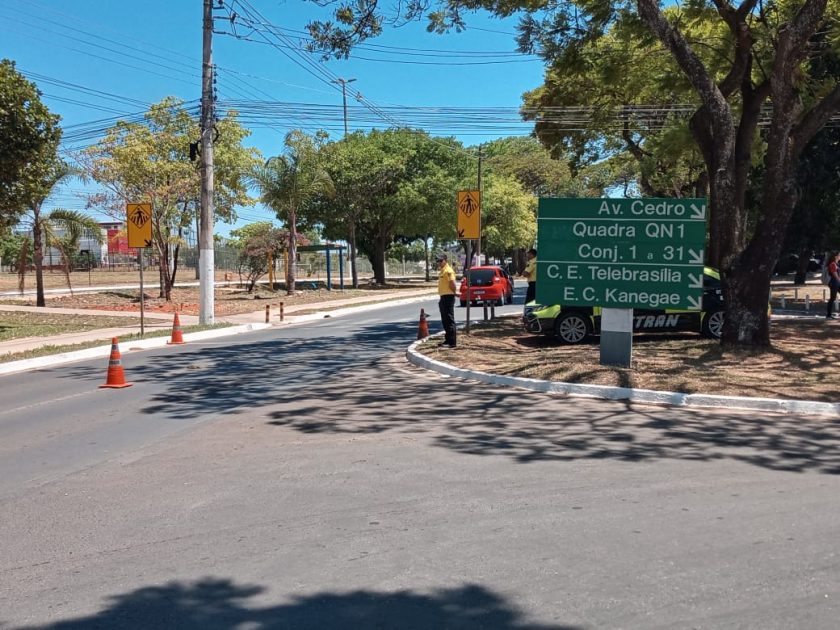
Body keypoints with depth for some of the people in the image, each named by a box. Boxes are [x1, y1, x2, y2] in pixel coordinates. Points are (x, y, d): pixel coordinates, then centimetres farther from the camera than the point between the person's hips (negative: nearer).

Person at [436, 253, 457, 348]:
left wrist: (453, 292, -7)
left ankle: (451, 342, -6)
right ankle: (448, 340, 22)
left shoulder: (448, 271, -15)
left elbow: (452, 285, -23)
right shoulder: (442, 271, 16)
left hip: (448, 297, -10)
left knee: (449, 320, -8)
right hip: (443, 297, 10)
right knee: (445, 321, 15)